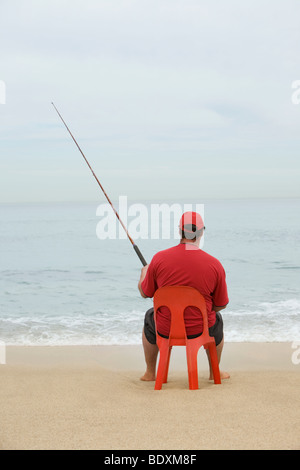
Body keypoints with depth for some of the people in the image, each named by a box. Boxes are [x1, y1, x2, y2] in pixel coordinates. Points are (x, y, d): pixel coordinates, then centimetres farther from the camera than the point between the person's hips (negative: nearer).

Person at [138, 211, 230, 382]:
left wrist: (144, 273, 23)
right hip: (201, 330, 0)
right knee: (217, 320, 36)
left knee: (150, 317, 36)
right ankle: (215, 371, 42)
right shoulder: (215, 265, -15)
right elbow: (221, 305, -4)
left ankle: (150, 372, 41)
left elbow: (145, 292, 1)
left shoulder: (159, 259, -15)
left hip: (165, 330, 0)